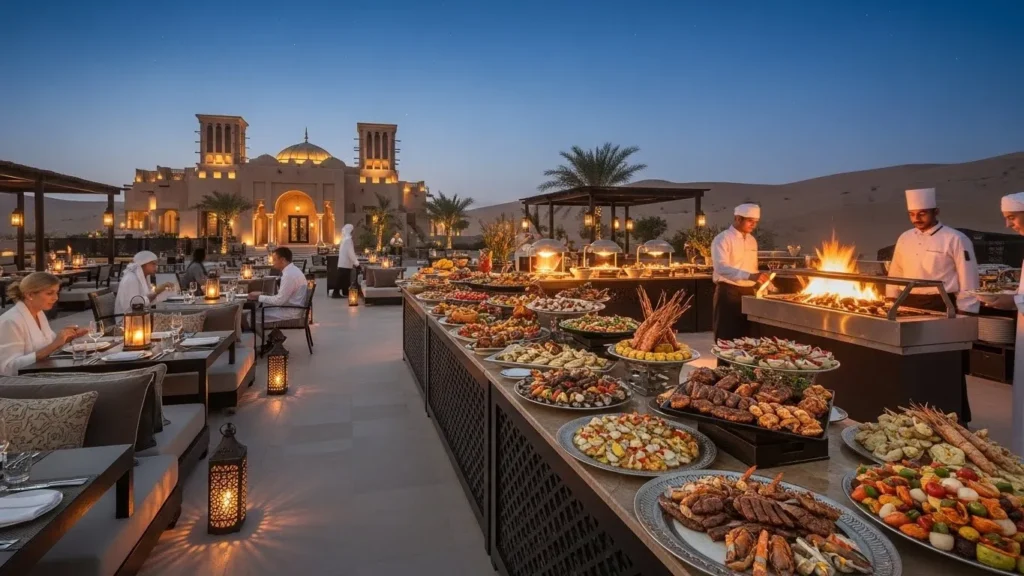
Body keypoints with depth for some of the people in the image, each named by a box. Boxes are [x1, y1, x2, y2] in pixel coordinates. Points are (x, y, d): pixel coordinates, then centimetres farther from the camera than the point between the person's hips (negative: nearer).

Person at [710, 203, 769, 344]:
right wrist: (750, 276, -36)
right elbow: (722, 268, -26)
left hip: (748, 292, 7)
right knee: (727, 338, -2)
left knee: (746, 337, 10)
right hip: (728, 293, -7)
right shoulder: (722, 239, -11)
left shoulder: (752, 240, 14)